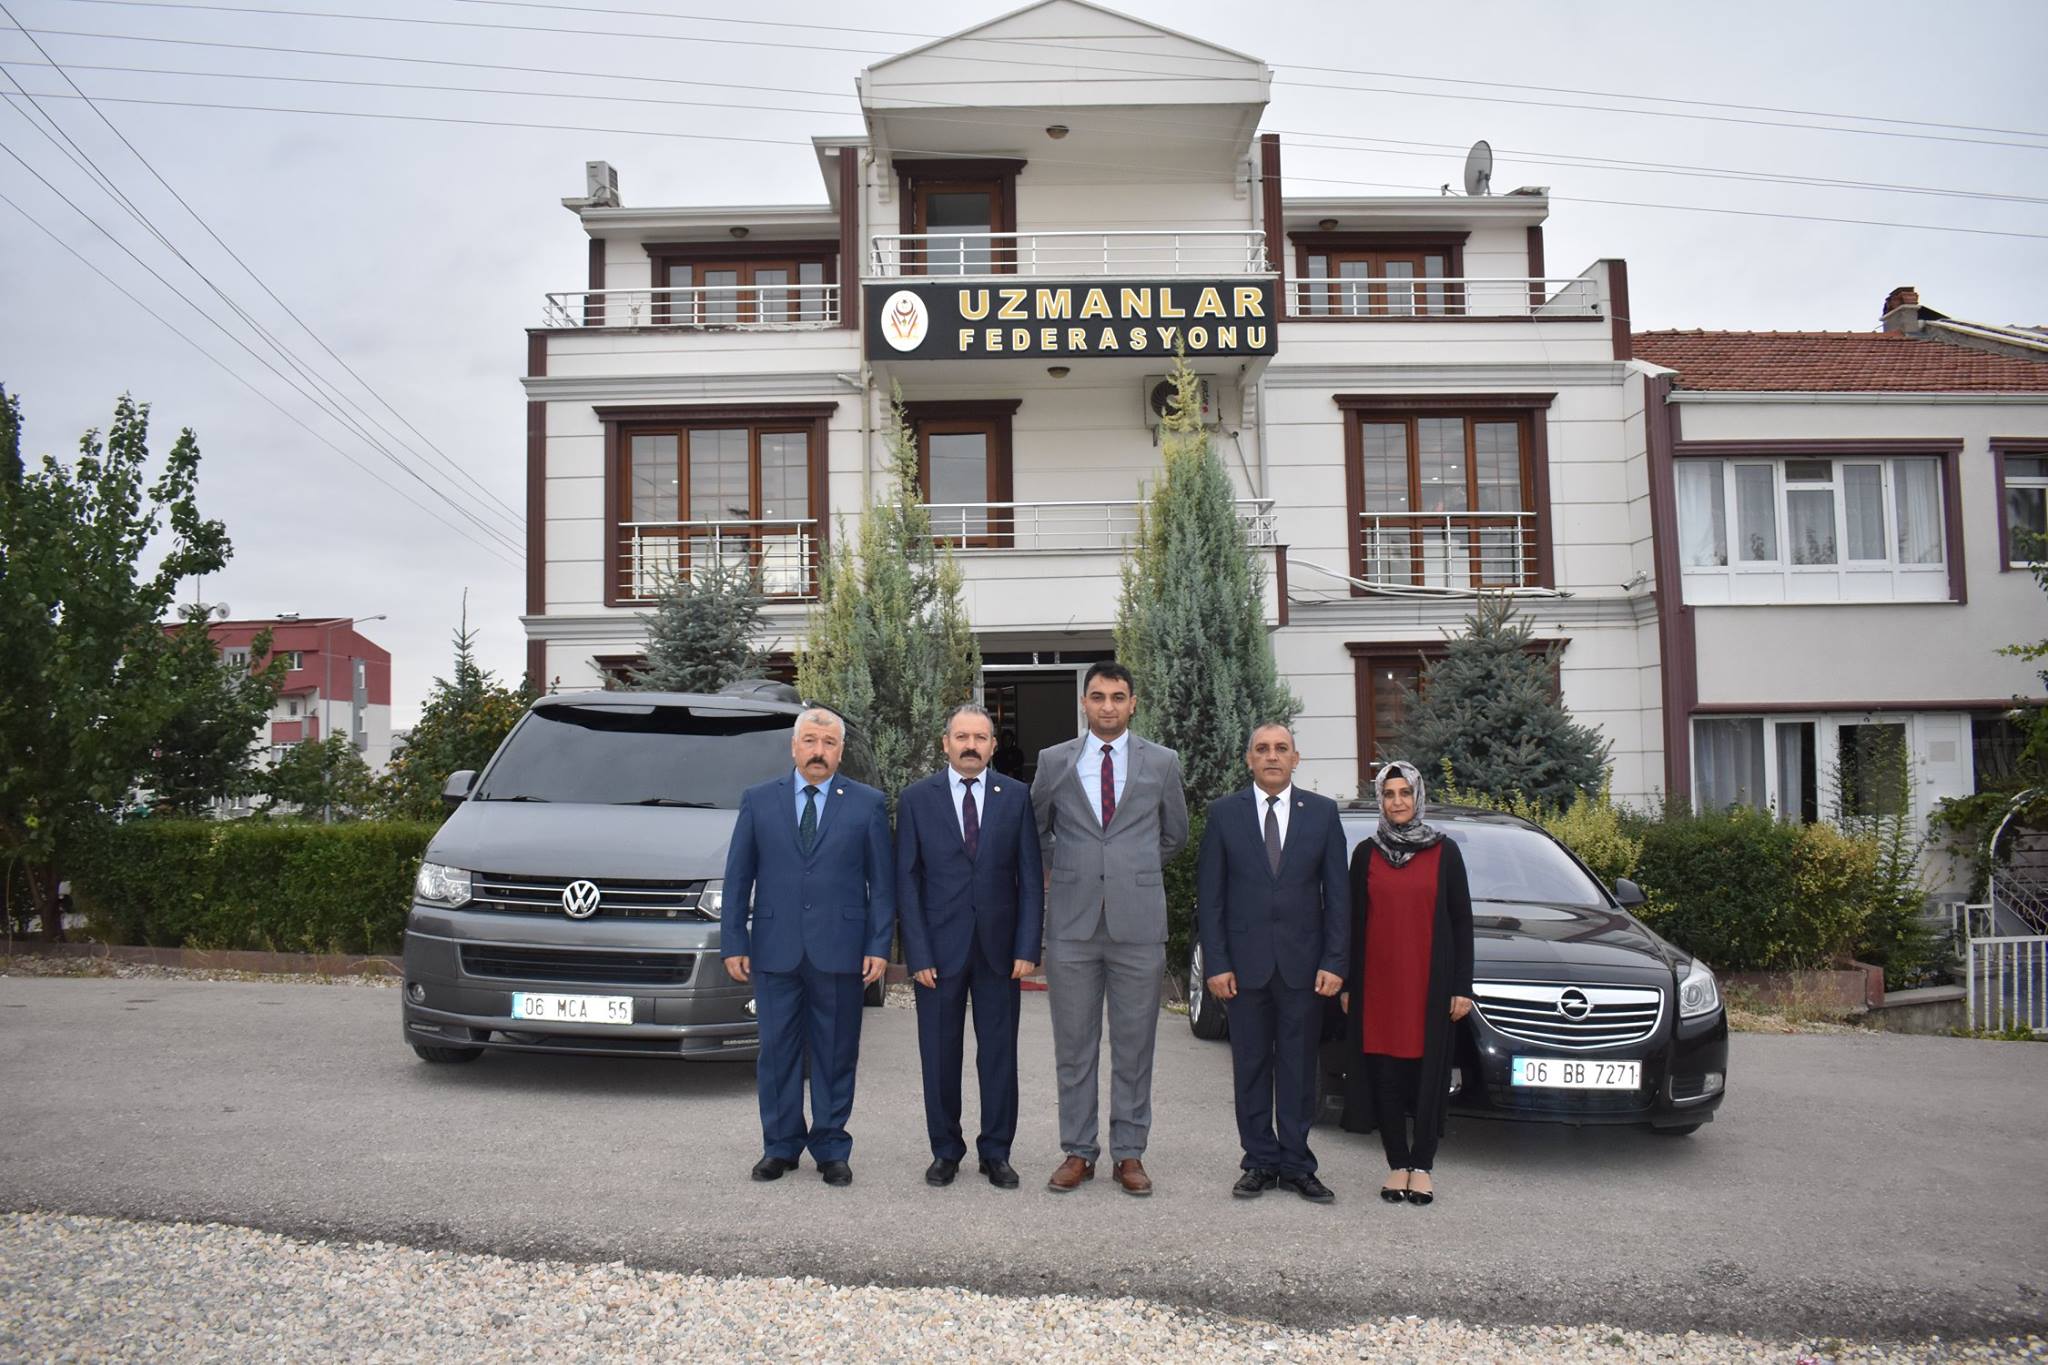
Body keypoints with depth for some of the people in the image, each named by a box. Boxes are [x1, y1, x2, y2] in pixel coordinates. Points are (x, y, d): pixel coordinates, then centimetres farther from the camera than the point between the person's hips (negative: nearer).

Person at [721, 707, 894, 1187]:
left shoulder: (868, 804, 4)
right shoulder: (758, 801, 7)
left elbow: (882, 882, 3)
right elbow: (737, 877, 7)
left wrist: (878, 945, -4)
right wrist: (734, 942, 1)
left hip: (839, 949, -1)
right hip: (775, 949, 1)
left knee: (835, 1053, 6)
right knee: (777, 1052, 8)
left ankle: (831, 1149, 19)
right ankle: (780, 1145, 22)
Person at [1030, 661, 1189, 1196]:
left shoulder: (1162, 762, 4)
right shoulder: (1054, 761, 5)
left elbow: (1175, 834, 17)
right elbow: (1035, 829, 19)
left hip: (1138, 921, 0)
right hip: (1072, 921, 1)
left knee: (1134, 1046, 5)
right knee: (1073, 1046, 7)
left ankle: (1129, 1153, 16)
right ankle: (1078, 1152, 17)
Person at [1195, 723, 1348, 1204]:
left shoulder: (1322, 812, 4)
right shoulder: (1224, 813, 2)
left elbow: (1337, 894, 3)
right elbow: (1209, 895, 1)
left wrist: (1334, 962, -5)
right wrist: (1215, 964, -6)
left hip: (1303, 964, 0)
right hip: (1246, 963, 0)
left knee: (1299, 1069, 7)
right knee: (1251, 1069, 7)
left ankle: (1296, 1165, 17)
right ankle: (1260, 1162, 18)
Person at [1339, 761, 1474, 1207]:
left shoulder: (1444, 852, 3)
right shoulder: (1367, 854, 7)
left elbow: (1461, 921, 3)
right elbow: (1354, 922, 8)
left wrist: (1462, 986, -2)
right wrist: (1348, 984, 4)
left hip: (1430, 982, -1)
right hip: (1378, 982, 1)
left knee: (1429, 1071, 1)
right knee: (1384, 1073, 2)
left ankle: (1422, 1166, 12)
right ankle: (1397, 1165, 13)